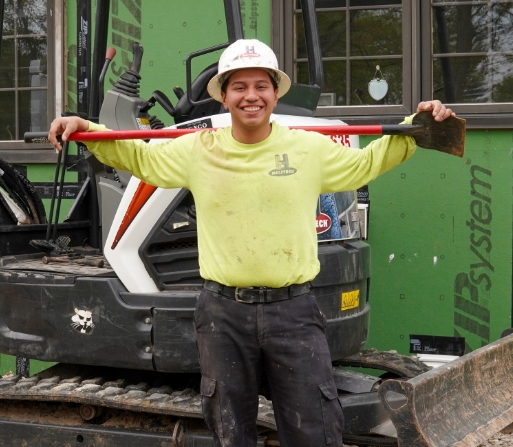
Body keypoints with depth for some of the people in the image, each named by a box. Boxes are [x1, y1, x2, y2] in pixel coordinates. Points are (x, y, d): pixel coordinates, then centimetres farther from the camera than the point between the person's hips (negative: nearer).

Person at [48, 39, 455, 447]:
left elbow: (366, 163, 19)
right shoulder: (198, 151, 4)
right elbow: (138, 157, 17)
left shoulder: (310, 149, 3)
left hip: (294, 309, -1)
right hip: (223, 311, 1)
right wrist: (84, 129, 9)